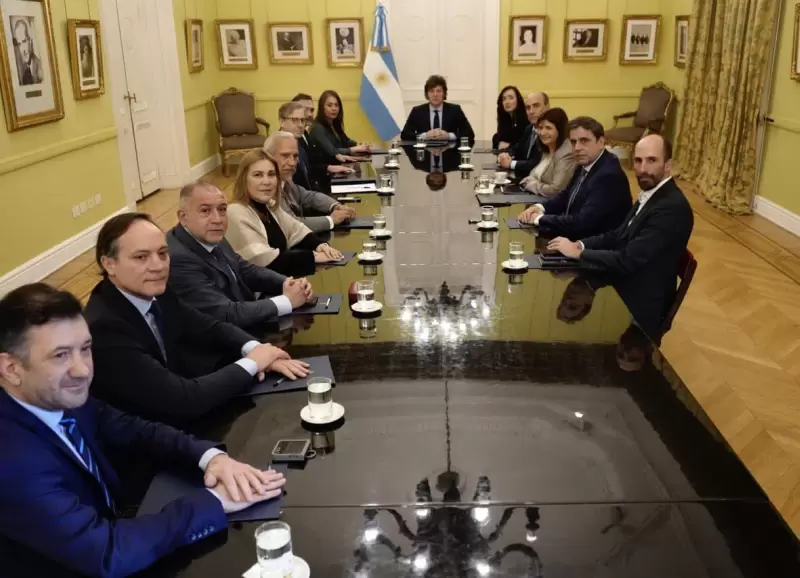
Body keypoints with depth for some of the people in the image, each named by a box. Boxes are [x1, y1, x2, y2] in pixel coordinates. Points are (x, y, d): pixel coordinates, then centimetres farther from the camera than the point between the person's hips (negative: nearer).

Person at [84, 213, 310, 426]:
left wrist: (256, 350, -13)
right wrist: (251, 363, -18)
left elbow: (211, 328, 6)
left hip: (177, 419, 7)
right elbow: (182, 401, -30)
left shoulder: (154, 292, -6)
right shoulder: (104, 328, -28)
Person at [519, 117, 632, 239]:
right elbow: (566, 197, 18)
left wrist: (540, 218, -17)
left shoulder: (609, 176, -23)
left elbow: (582, 223, -28)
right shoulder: (585, 165, 4)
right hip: (574, 239, 8)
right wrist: (540, 207, -2)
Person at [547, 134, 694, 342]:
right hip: (623, 289, 8)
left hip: (639, 307, -8)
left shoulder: (672, 208, -24)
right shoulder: (649, 195, 6)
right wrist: (581, 244, -4)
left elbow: (627, 260, -28)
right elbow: (618, 235, 12)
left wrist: (578, 253, -18)